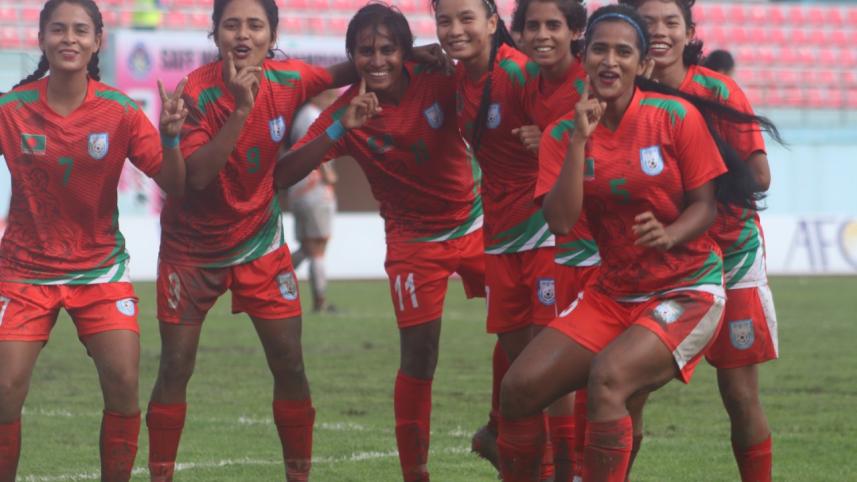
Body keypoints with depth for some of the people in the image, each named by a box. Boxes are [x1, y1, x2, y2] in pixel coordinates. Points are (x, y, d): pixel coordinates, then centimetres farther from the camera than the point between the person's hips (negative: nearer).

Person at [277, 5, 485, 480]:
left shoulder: (437, 82, -13)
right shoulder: (347, 111, -13)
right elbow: (284, 173, -21)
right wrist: (340, 130, -31)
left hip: (475, 223, 2)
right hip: (415, 241, -2)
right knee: (418, 355, -6)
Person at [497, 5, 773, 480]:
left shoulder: (676, 116, -10)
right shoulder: (563, 133, -1)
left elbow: (705, 205, -6)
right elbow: (559, 220, -13)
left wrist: (670, 235, -27)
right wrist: (579, 141, -18)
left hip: (685, 291, -4)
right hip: (612, 293, 5)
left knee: (608, 376, -31)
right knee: (519, 387, -9)